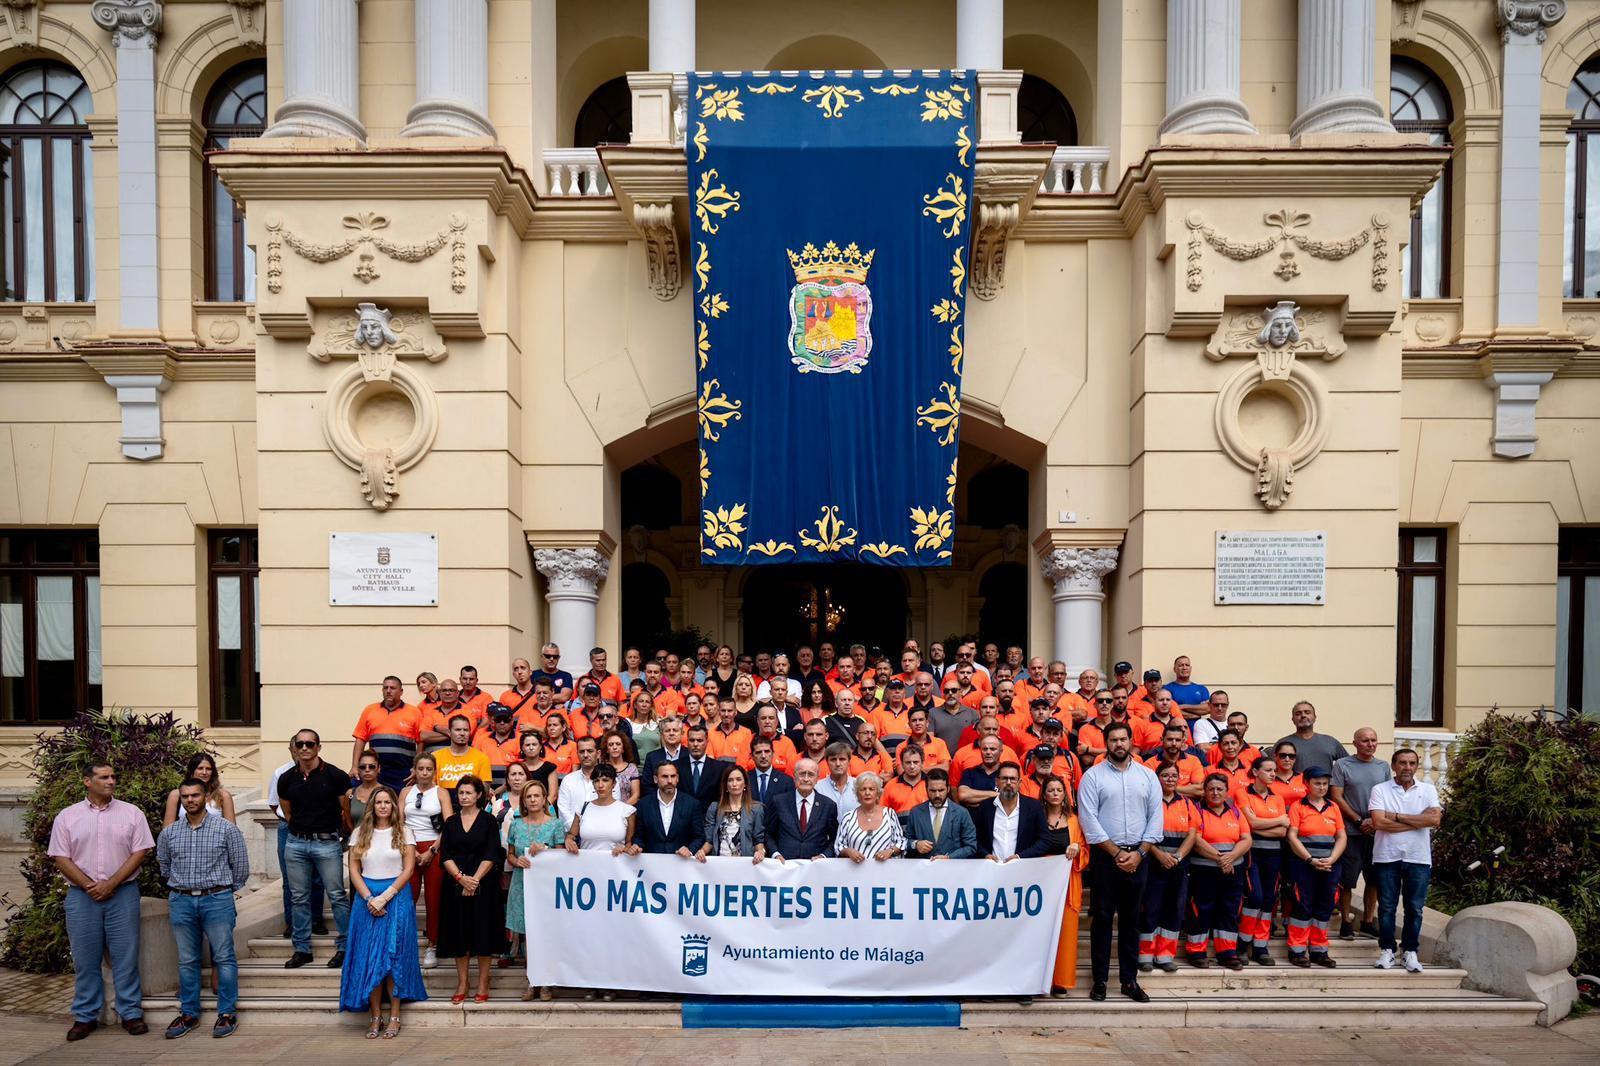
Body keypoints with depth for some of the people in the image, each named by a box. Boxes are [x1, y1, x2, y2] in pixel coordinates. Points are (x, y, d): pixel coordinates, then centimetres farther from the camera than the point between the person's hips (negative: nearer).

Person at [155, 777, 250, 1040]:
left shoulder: (226, 828, -4)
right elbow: (164, 867, 21)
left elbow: (241, 866, 3)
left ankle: (227, 1013, 7)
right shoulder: (169, 833, 5)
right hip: (181, 901, 3)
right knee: (187, 961, 10)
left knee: (223, 958, 0)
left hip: (217, 900, -3)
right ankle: (189, 1013, 22)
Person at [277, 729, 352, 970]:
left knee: (337, 895, -2)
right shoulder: (286, 779, 4)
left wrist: (344, 833, 12)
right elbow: (287, 812, 18)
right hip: (296, 843, 4)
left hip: (327, 843, -4)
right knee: (300, 898, 10)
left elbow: (346, 811, 2)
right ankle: (302, 948, 20)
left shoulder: (335, 776, -8)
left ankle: (344, 947, 7)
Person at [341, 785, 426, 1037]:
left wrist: (385, 897, -13)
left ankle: (394, 1016, 5)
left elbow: (408, 870, -3)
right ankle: (375, 1016, 8)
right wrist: (369, 898, -10)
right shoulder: (360, 834, 6)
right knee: (368, 958, 0)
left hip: (397, 897, -2)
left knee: (393, 957, -1)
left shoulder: (403, 833, 1)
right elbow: (354, 870, 3)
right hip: (367, 898, 2)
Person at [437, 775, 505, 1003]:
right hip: (456, 884, 3)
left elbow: (491, 856, -6)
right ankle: (461, 984, 16)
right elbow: (445, 855, 1)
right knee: (458, 933, 5)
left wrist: (475, 879, -15)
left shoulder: (488, 821, 0)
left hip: (483, 884, -3)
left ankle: (483, 984, 11)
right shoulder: (451, 822, 8)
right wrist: (461, 877, -13)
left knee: (483, 931, 0)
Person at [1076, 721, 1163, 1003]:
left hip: (1138, 856, 2)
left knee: (1131, 919, 9)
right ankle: (1100, 980, 11)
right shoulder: (1092, 776, -3)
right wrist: (1117, 853, -9)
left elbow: (1155, 817, 4)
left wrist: (1139, 853, -6)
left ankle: (1129, 980, 18)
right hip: (1104, 855, -2)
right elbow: (1089, 820, -8)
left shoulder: (1147, 776, 6)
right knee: (1102, 918, 3)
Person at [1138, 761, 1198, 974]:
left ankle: (1165, 955, 16)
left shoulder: (1187, 803, 10)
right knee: (1150, 909, -2)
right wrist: (1159, 854, -17)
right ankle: (1146, 955, 8)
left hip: (1179, 866, 4)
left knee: (1174, 910, 6)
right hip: (1153, 863, -4)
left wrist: (1177, 856, -9)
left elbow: (1192, 835, 4)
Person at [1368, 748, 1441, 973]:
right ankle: (1387, 950, 16)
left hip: (1419, 858, 1)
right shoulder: (1380, 790, 0)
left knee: (1415, 908, 6)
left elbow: (1434, 820, -11)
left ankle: (1409, 952, 18)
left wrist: (1397, 816, -11)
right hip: (1387, 857, -1)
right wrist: (1417, 822, -10)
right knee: (1386, 907, 4)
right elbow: (1379, 822, -13)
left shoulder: (1428, 790, 5)